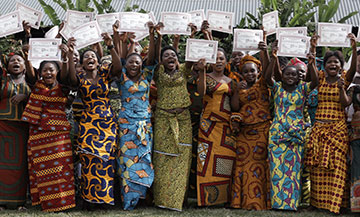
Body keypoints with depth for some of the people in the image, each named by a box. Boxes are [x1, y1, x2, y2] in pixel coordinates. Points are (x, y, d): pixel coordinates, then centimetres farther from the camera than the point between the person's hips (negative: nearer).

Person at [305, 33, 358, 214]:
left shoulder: (344, 78, 3)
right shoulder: (320, 78, 8)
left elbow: (353, 68, -15)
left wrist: (354, 48, -26)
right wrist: (312, 49, -15)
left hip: (338, 128, -2)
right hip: (319, 127, 2)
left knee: (336, 165, -4)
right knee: (318, 166, 2)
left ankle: (334, 202, 3)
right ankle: (318, 200, 12)